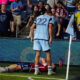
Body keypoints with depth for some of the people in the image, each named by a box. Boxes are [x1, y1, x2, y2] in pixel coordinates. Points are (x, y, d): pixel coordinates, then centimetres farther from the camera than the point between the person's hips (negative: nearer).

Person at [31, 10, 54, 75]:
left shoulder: (38, 17, 21)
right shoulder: (50, 18, 8)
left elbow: (32, 27, 15)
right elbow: (50, 28, -6)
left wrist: (32, 37, 16)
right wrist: (51, 38, -8)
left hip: (36, 37, 4)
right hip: (44, 38, -4)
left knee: (38, 53, 8)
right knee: (48, 53, 4)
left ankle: (36, 70, 3)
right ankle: (49, 70, 4)